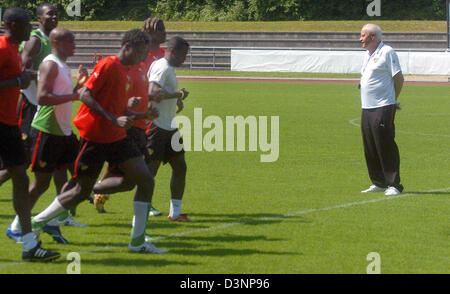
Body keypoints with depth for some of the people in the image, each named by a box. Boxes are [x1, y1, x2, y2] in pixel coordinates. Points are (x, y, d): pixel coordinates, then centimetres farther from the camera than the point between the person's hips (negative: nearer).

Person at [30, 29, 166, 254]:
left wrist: (141, 116, 8)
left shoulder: (124, 70, 15)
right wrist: (114, 119, -24)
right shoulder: (108, 65, -11)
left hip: (117, 138, 8)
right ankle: (35, 223, 16)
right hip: (95, 137, -8)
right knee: (81, 192, -2)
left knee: (146, 180, -3)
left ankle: (138, 241, 1)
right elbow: (85, 95, -19)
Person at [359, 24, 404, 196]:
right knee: (370, 148, 10)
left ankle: (394, 185, -5)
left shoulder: (387, 52, -8)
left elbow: (399, 78, -9)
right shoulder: (368, 55, 18)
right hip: (367, 108, 9)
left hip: (383, 108, -9)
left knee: (385, 146, -9)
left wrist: (392, 100, -2)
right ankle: (379, 183, 19)